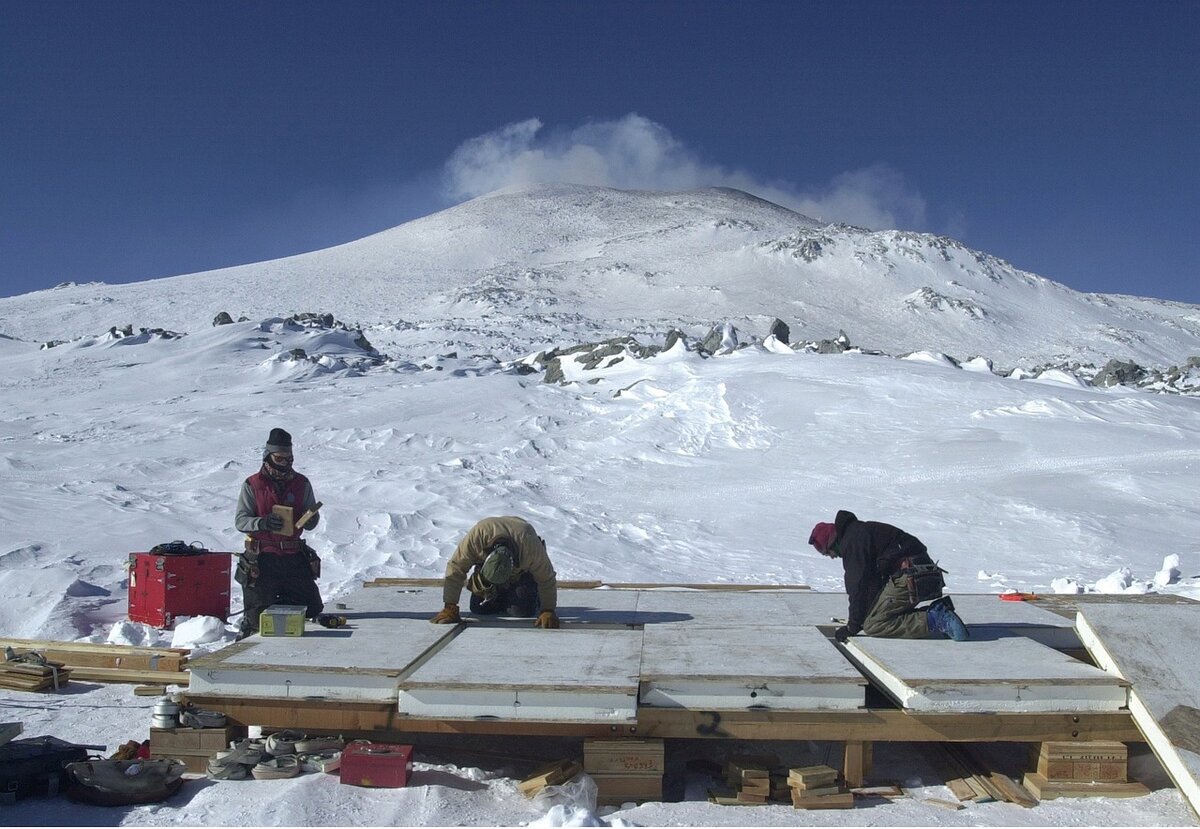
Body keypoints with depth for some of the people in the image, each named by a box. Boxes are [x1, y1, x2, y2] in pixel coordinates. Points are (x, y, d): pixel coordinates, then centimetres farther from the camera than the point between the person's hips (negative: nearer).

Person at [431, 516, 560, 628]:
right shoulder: (476, 535, -42)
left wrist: (548, 611, -34)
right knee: (479, 608, -8)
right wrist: (450, 608, -31)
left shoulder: (531, 547, -45)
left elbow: (547, 579, -31)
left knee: (523, 611, -18)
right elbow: (455, 569, -32)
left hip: (524, 571, -2)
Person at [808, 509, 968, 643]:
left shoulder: (851, 539, -7)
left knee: (872, 625, -9)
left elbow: (859, 584, -11)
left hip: (909, 578, -10)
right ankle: (936, 613, 5)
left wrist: (853, 626, -3)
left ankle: (933, 620, -18)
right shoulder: (861, 531, 26)